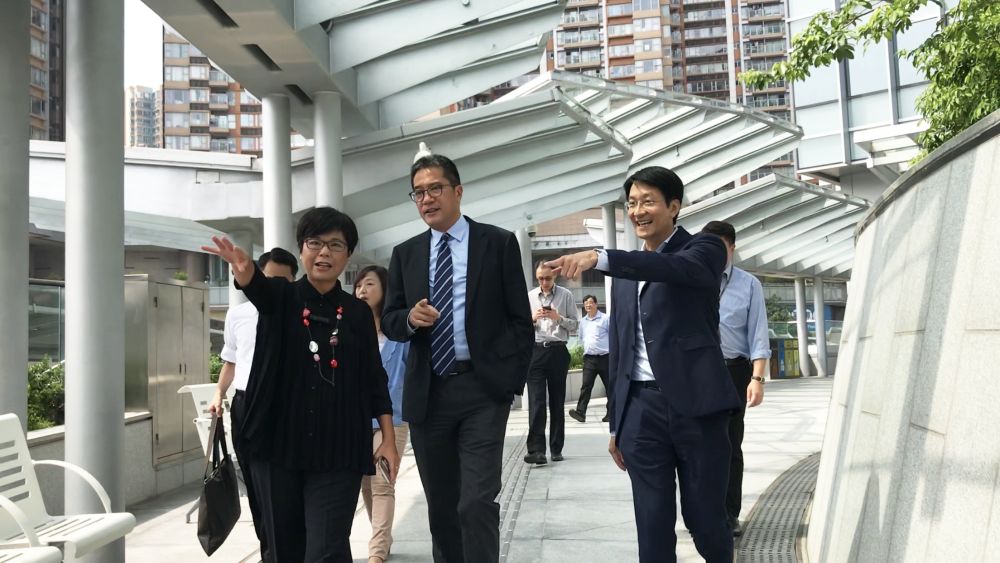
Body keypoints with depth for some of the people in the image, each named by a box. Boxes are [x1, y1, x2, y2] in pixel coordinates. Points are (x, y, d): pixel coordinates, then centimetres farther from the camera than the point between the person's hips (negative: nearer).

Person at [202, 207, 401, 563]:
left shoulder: (358, 312, 5)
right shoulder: (280, 297, 2)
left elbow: (374, 379, 7)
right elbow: (258, 285, -22)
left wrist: (389, 438, 1)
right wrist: (243, 269, -46)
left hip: (337, 452, -1)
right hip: (278, 445, 1)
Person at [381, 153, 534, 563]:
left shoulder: (498, 243, 1)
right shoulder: (405, 253, 11)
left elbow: (520, 320, 0)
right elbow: (389, 320, 11)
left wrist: (512, 381, -7)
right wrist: (410, 317, -12)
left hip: (483, 390, -4)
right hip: (427, 394, 4)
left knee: (477, 502, -10)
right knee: (440, 506, 13)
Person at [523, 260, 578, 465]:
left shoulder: (566, 295, 5)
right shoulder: (529, 296, 10)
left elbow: (574, 325, 4)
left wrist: (559, 318, -13)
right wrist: (532, 318, -8)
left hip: (558, 351, 0)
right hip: (536, 350, 0)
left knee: (557, 401, 7)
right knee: (536, 401, -9)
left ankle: (557, 449, 15)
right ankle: (536, 449, -14)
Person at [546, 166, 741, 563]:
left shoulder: (704, 249, 0)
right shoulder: (627, 271, 17)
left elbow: (674, 268, -25)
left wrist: (600, 258, -37)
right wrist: (615, 423, 16)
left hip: (695, 404, -4)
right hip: (641, 406, 5)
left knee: (705, 518, 3)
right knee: (652, 528, 6)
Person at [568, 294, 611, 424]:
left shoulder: (605, 319, -2)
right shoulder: (582, 321, 14)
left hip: (604, 357, -3)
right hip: (589, 358, 4)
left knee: (609, 386, 3)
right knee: (586, 385, -6)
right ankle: (580, 412, -13)